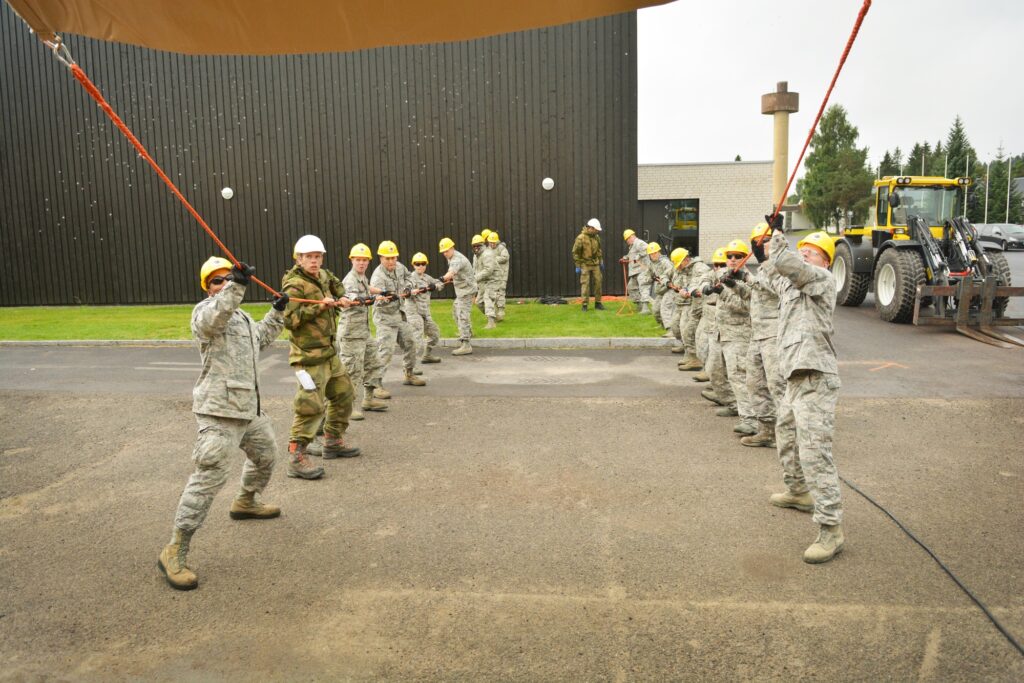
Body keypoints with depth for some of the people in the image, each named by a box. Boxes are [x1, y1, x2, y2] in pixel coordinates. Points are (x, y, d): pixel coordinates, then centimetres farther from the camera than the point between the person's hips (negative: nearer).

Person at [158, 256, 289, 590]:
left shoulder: (241, 316, 18)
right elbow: (214, 316, -35)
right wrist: (236, 285, -46)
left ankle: (246, 503, 54)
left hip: (248, 406, 10)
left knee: (264, 453, 28)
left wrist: (276, 312, 29)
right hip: (219, 411, -10)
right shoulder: (205, 311, -10)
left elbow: (260, 339, 35)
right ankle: (174, 552, -7)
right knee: (210, 476, -14)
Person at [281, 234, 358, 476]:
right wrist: (319, 306, -26)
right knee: (311, 405, -13)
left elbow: (335, 282, 31)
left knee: (344, 393, 18)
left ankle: (333, 442, 32)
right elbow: (289, 320, -23)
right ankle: (296, 458, -7)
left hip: (329, 352, 9)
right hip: (309, 356, -9)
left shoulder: (322, 275, 9)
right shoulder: (295, 285, -15)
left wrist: (341, 298, 10)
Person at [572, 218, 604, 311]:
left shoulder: (596, 237, 5)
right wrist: (577, 266, -10)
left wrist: (601, 261, 17)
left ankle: (598, 303, 14)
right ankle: (585, 304, 1)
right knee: (585, 284, -4)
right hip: (585, 264, -5)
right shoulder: (581, 238, -12)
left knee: (598, 282, 5)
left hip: (595, 264, 5)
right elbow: (575, 252, -9)